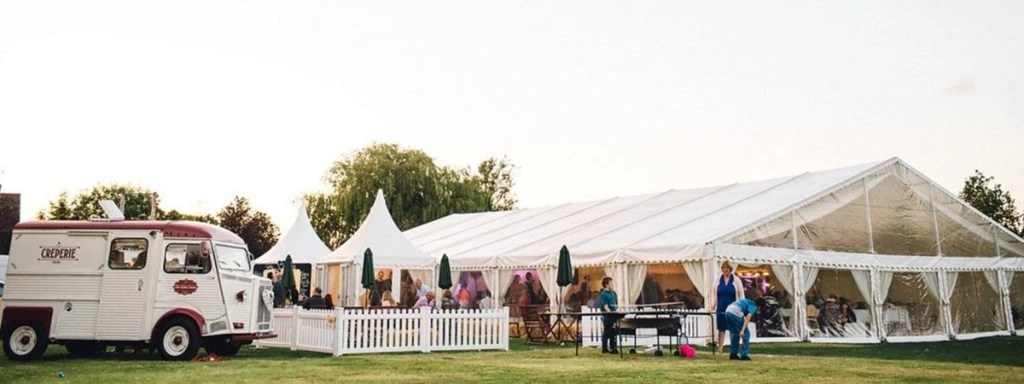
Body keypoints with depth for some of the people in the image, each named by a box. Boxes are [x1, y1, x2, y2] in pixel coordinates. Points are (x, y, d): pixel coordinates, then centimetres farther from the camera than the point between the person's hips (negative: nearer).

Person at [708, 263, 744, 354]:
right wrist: (713, 303, 3)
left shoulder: (736, 280, 1)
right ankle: (720, 348, 6)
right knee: (721, 329, 2)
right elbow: (714, 292, 14)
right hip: (721, 309, 2)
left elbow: (741, 294, 2)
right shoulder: (718, 279, 8)